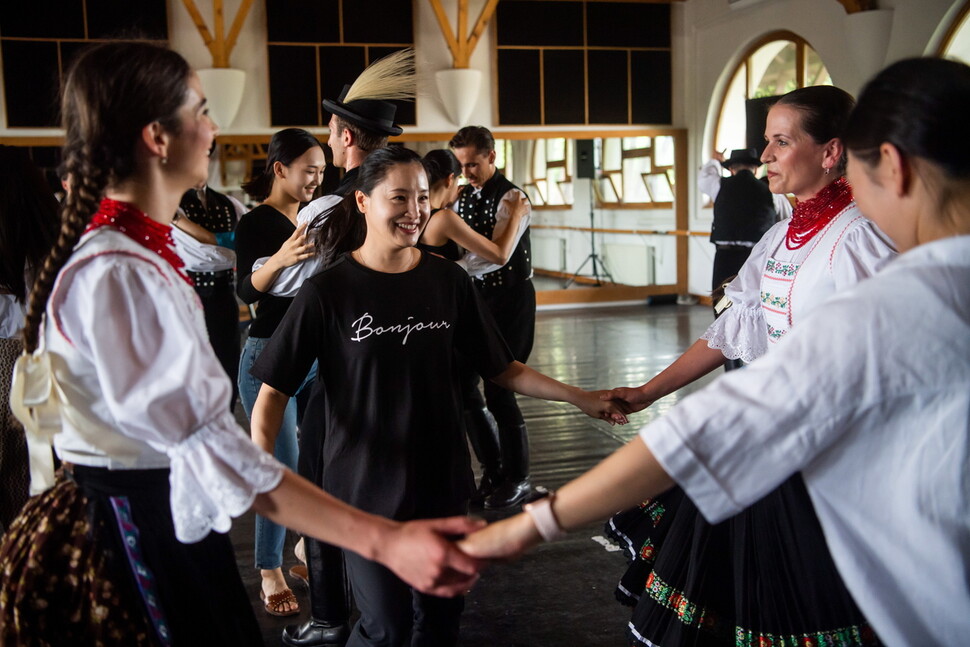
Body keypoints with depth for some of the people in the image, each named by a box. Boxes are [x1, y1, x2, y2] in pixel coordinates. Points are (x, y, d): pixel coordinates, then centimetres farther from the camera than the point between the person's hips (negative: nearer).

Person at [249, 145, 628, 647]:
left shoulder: (447, 281, 0)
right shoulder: (328, 291, -10)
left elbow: (500, 368, 8)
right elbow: (274, 392, -9)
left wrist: (580, 398, 0)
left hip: (440, 481, 4)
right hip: (366, 487, -3)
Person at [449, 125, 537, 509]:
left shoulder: (510, 197, -15)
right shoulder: (464, 197, 9)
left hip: (510, 298, -7)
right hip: (478, 295, 7)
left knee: (498, 389, -5)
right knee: (464, 384, 8)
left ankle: (518, 480, 13)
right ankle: (493, 469, 25)